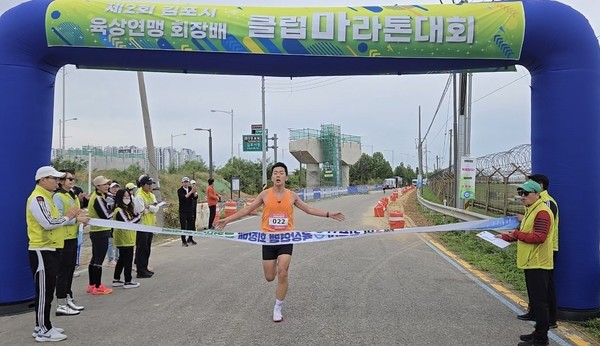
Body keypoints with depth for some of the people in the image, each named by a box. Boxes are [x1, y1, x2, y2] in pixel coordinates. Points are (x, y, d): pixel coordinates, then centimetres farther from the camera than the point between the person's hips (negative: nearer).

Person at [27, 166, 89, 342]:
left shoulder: (46, 197, 16)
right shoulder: (37, 198, -16)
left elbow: (55, 220, 18)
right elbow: (48, 223, -25)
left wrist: (76, 218, 8)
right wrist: (67, 216, -11)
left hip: (49, 250, 10)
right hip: (41, 251, -10)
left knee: (48, 290, 15)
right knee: (43, 291, -4)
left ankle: (43, 326, 23)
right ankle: (42, 330, 4)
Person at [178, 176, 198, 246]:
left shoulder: (191, 189, 7)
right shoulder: (180, 190, -6)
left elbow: (195, 197, -3)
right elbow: (183, 197, -23)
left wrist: (195, 192, -23)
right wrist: (191, 192, -29)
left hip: (190, 210, 4)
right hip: (183, 211, -4)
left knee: (191, 225, 8)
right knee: (183, 226, -4)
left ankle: (190, 239, 22)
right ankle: (183, 241, 1)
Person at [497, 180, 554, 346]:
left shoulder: (542, 212, -16)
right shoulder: (530, 210, 17)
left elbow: (539, 237, -24)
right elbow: (525, 233, 25)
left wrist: (517, 234, -25)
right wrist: (505, 237, 20)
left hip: (538, 264, -10)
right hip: (531, 263, 10)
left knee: (539, 301, -4)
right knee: (535, 301, 17)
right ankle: (539, 333, 27)